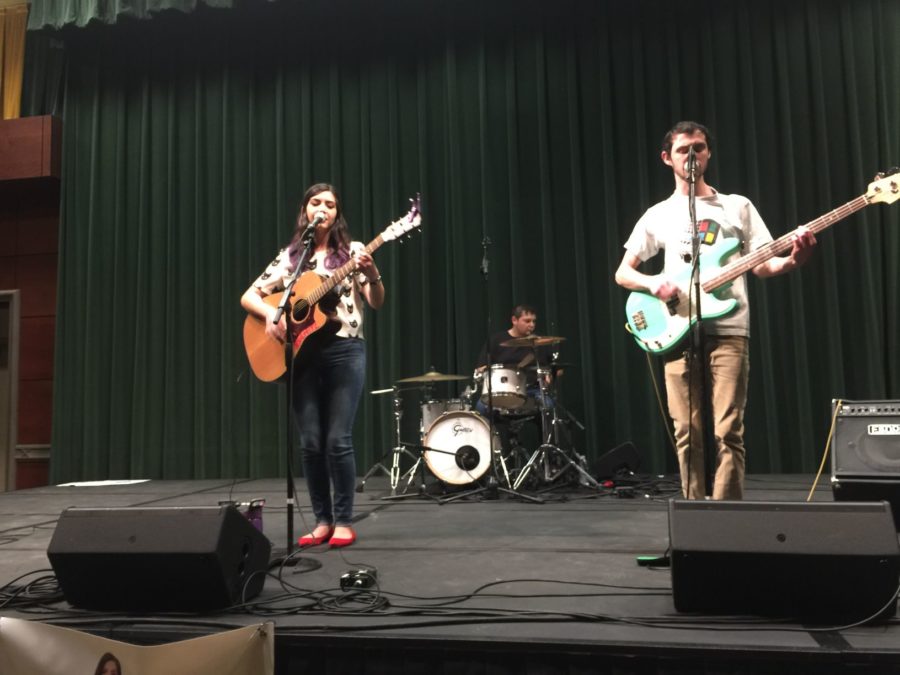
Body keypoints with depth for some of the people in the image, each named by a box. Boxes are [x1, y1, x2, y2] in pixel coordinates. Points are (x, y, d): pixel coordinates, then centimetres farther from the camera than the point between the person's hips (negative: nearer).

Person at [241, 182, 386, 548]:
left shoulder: (352, 251, 5)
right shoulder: (289, 256, 10)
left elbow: (376, 302, -3)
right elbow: (248, 296, 9)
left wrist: (372, 273, -24)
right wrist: (271, 313, -12)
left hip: (344, 351, -2)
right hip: (302, 354, 2)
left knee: (338, 440, -7)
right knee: (311, 443, 3)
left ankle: (344, 521, 7)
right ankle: (323, 520, 16)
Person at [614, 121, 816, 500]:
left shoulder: (738, 207, 12)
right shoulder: (658, 216, 12)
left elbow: (762, 266, 8)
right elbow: (622, 273, 10)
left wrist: (793, 259, -13)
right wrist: (654, 284, -10)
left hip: (728, 331, 0)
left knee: (728, 433, -7)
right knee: (687, 435, 2)